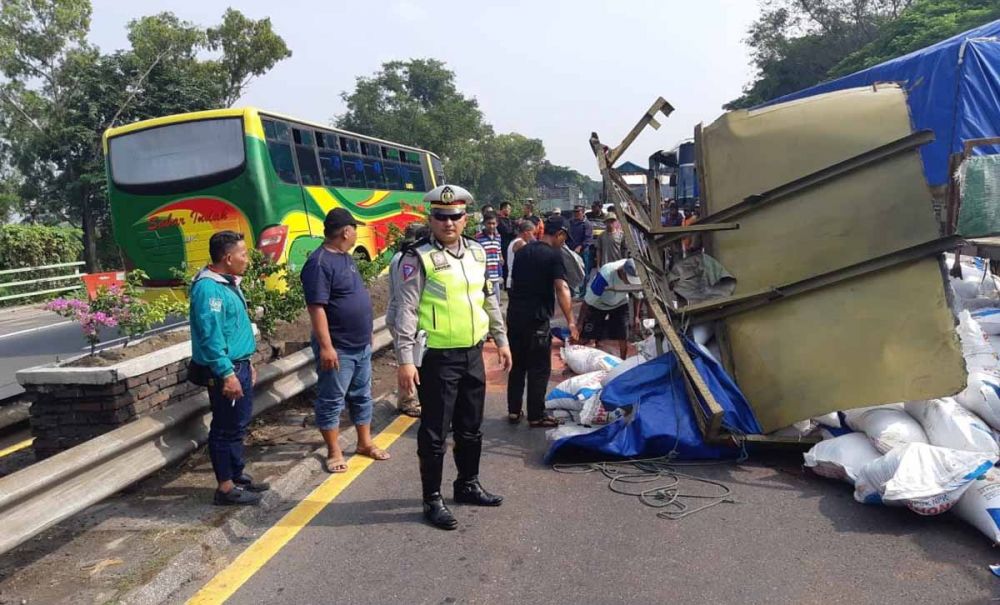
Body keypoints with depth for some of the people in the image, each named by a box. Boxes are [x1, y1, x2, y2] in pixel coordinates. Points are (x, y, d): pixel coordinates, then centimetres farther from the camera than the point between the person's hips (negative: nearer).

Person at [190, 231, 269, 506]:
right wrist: (227, 374, -25)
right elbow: (211, 336, -24)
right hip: (225, 371, -10)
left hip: (239, 366, 10)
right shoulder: (208, 288, -20)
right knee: (226, 428, -1)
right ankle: (226, 488, 9)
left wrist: (247, 363, 22)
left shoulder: (228, 283, 12)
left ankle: (238, 475, 30)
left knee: (238, 425, 18)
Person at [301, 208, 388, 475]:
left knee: (362, 396, 17)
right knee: (331, 401, 4)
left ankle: (365, 443, 29)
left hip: (361, 344, 9)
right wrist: (326, 346, -24)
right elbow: (316, 307, -22)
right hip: (338, 348, -9)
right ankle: (334, 452, 14)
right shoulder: (319, 263, -19)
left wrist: (367, 333, 22)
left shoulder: (346, 258, 11)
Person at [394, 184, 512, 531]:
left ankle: (468, 485, 36)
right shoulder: (419, 258, -11)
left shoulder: (476, 253, 9)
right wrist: (405, 360, -19)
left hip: (472, 354, 7)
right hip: (437, 358, -6)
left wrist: (501, 340, 18)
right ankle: (432, 499, 17)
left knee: (471, 427, 18)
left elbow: (489, 300, 18)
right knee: (435, 432, 3)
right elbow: (407, 311, -15)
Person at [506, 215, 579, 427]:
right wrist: (570, 322, -25)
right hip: (537, 319, -7)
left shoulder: (523, 251, 12)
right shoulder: (554, 255, -9)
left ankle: (514, 411, 21)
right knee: (539, 368, 3)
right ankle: (536, 415, 8)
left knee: (518, 365, 15)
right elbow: (561, 289, -21)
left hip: (514, 314, 7)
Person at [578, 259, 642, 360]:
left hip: (620, 305, 3)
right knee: (585, 337, -11)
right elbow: (587, 301, -28)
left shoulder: (635, 276, -26)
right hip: (597, 305, -3)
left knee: (623, 336, -5)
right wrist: (580, 324, -24)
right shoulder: (605, 275, -39)